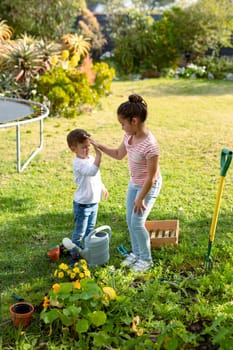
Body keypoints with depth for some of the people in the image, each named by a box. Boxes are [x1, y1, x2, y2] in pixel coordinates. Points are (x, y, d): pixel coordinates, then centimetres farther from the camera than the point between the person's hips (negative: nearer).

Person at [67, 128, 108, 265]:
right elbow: (92, 171, -43)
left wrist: (102, 187, 30)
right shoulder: (78, 163, -24)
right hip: (82, 204, -8)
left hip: (94, 202, 8)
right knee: (80, 231, 5)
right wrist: (99, 155, -46)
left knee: (90, 229, 22)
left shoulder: (91, 158, 3)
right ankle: (75, 254, 19)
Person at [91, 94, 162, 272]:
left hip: (148, 186, -8)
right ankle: (136, 252, 36)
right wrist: (99, 146, 2)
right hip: (134, 183, 8)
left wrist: (141, 198, -19)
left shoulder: (150, 144, -33)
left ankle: (146, 259, 20)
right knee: (130, 221, 15)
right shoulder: (129, 136, -7)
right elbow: (119, 154, 12)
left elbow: (151, 176, -26)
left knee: (137, 223, -2)